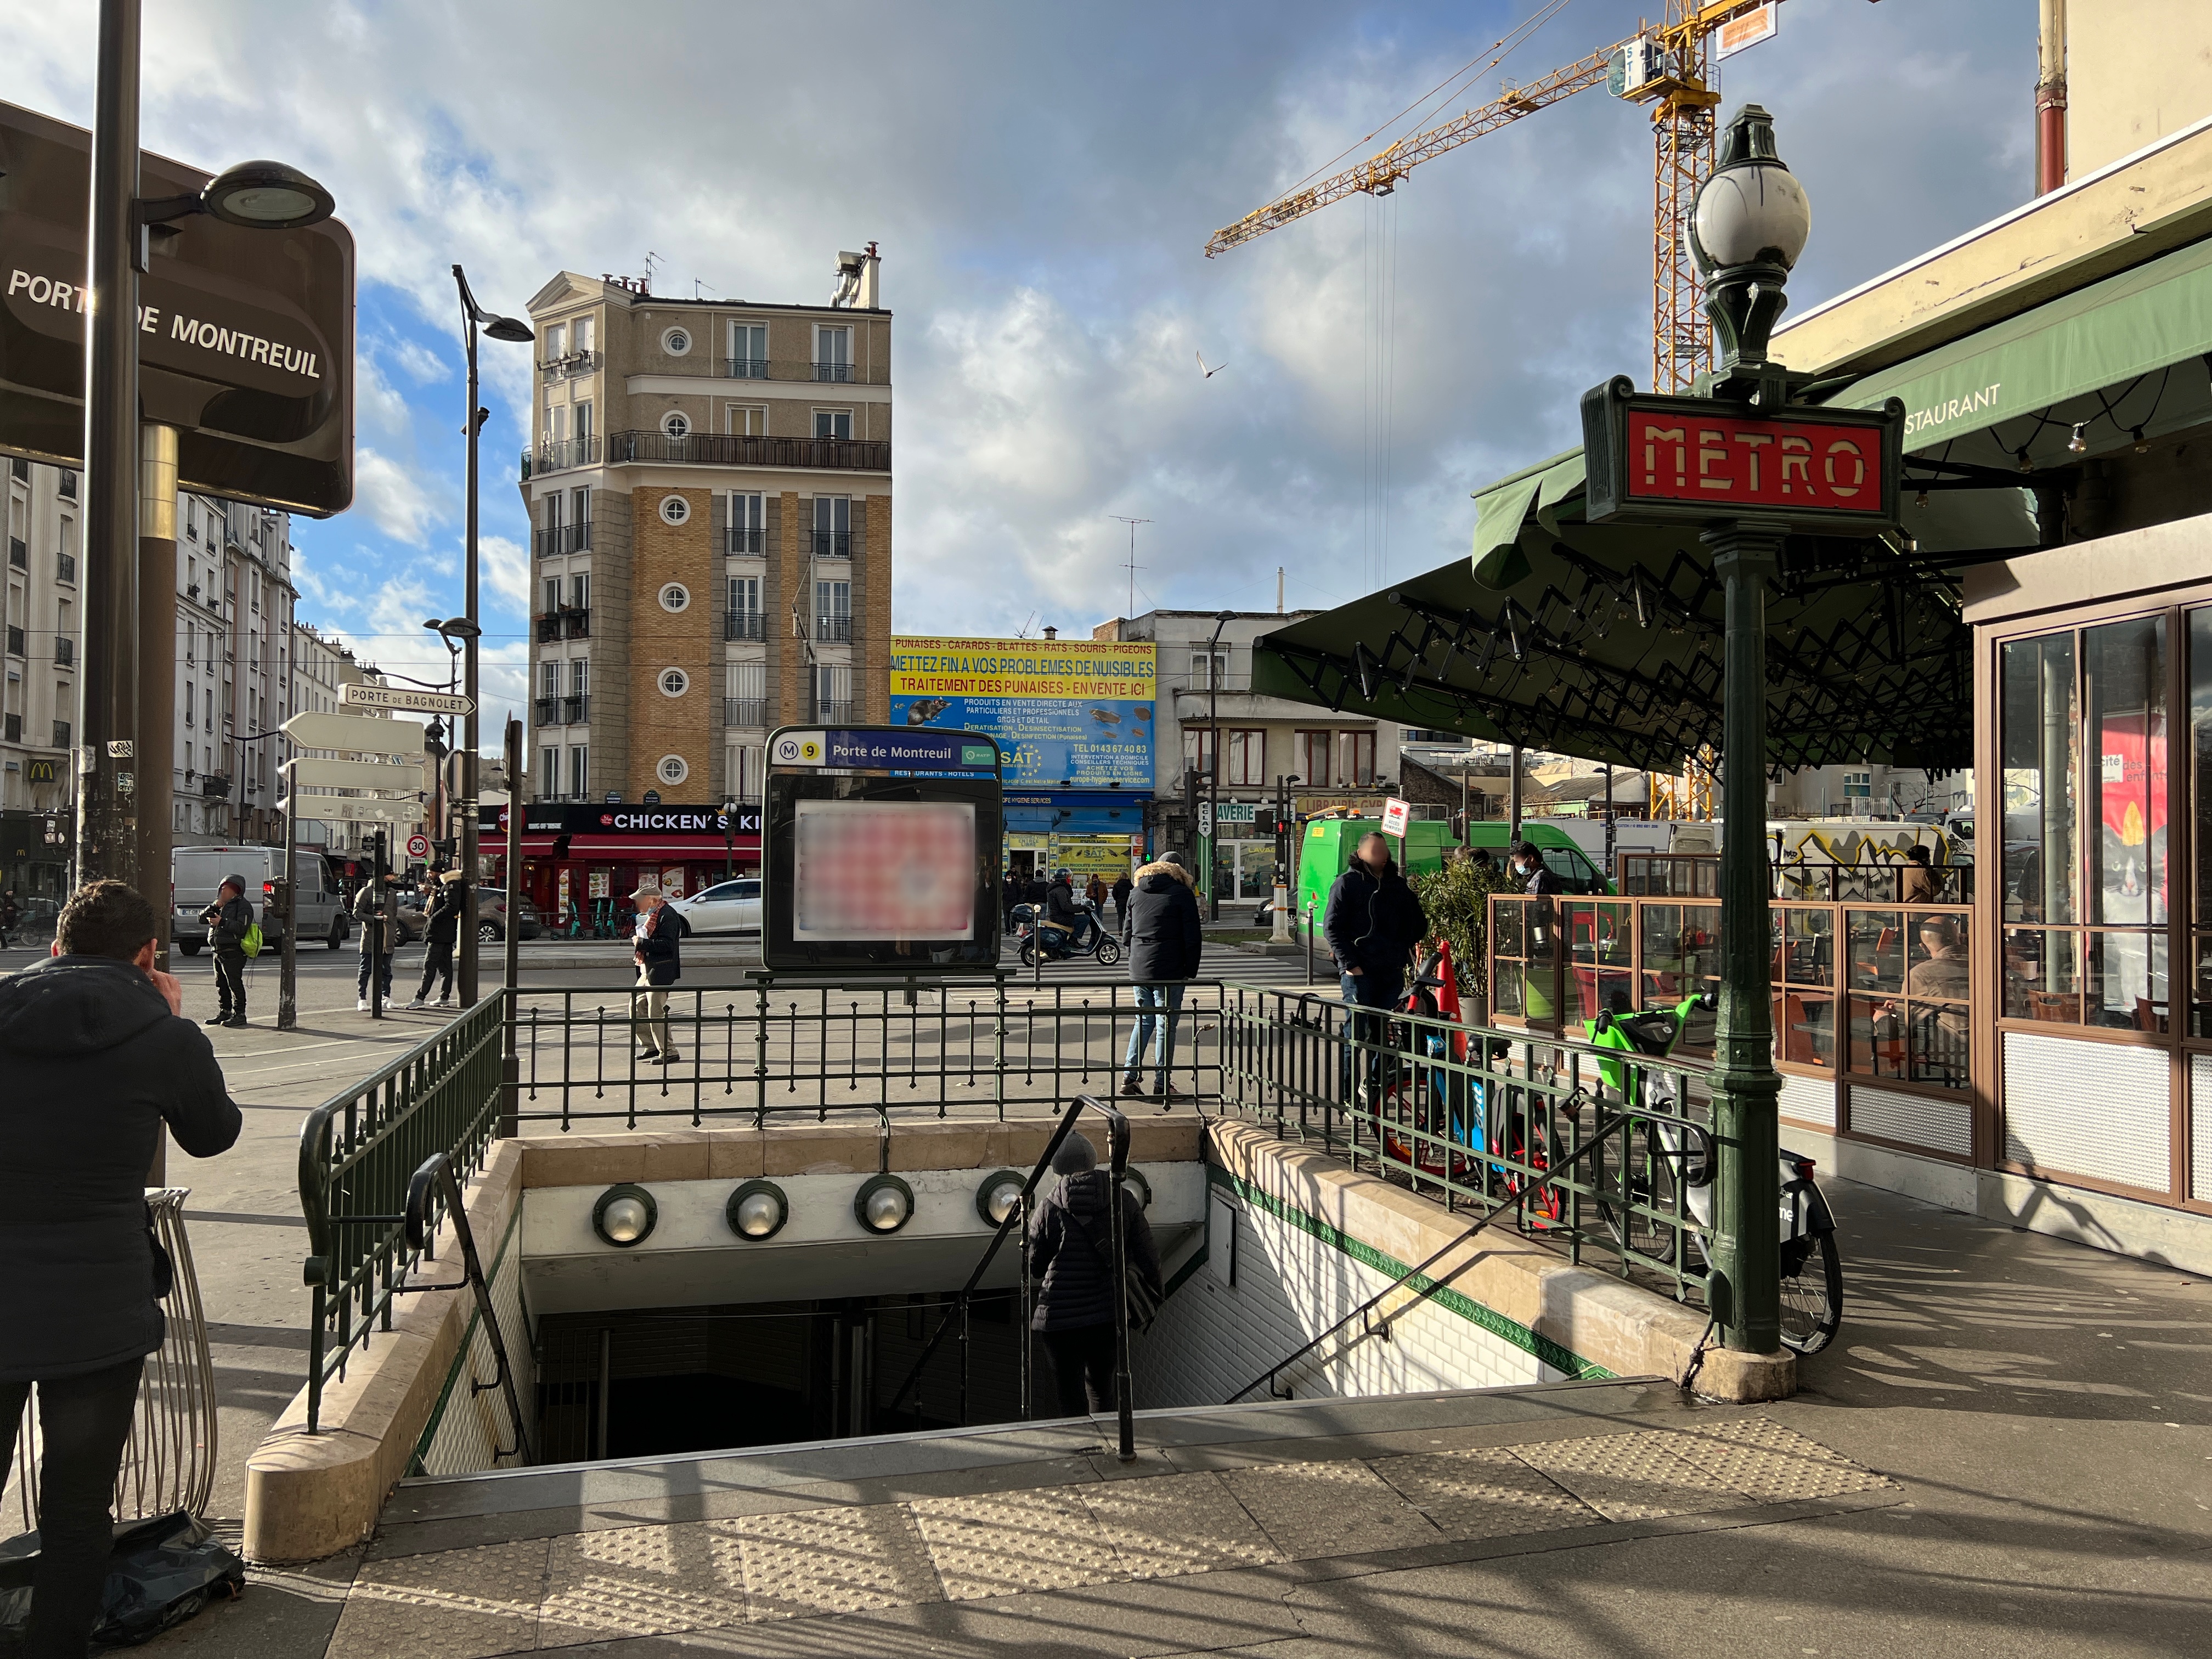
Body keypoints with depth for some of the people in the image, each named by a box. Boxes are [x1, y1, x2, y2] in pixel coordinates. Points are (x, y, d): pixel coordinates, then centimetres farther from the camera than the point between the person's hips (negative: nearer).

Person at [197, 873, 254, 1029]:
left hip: (233, 952, -9)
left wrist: (222, 922, -20)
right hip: (218, 951, 9)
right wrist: (215, 906, 1)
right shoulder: (221, 905, 21)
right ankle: (225, 1012, 20)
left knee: (235, 983, -9)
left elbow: (241, 927, -18)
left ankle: (239, 1014, -7)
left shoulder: (243, 906, -6)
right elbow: (202, 918, 15)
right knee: (221, 984, 12)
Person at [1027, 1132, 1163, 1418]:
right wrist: (1157, 1287, 21)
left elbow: (1035, 1268, 0)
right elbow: (1147, 1255, 2)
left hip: (1061, 1318, -3)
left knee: (1072, 1396, 9)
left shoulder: (1049, 1210, -9)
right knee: (1102, 1384, 21)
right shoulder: (1124, 1200, -3)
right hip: (1109, 1315, 3)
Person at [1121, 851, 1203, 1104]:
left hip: (1138, 970, 5)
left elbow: (1127, 934, 15)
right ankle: (1161, 1085, 4)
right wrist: (1191, 971, 1)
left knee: (1144, 1020, 17)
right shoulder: (1182, 894, -3)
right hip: (1169, 971, -5)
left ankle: (1129, 1076, 12)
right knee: (1166, 1025, 1)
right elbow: (1193, 938, -7)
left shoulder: (1136, 894, 12)